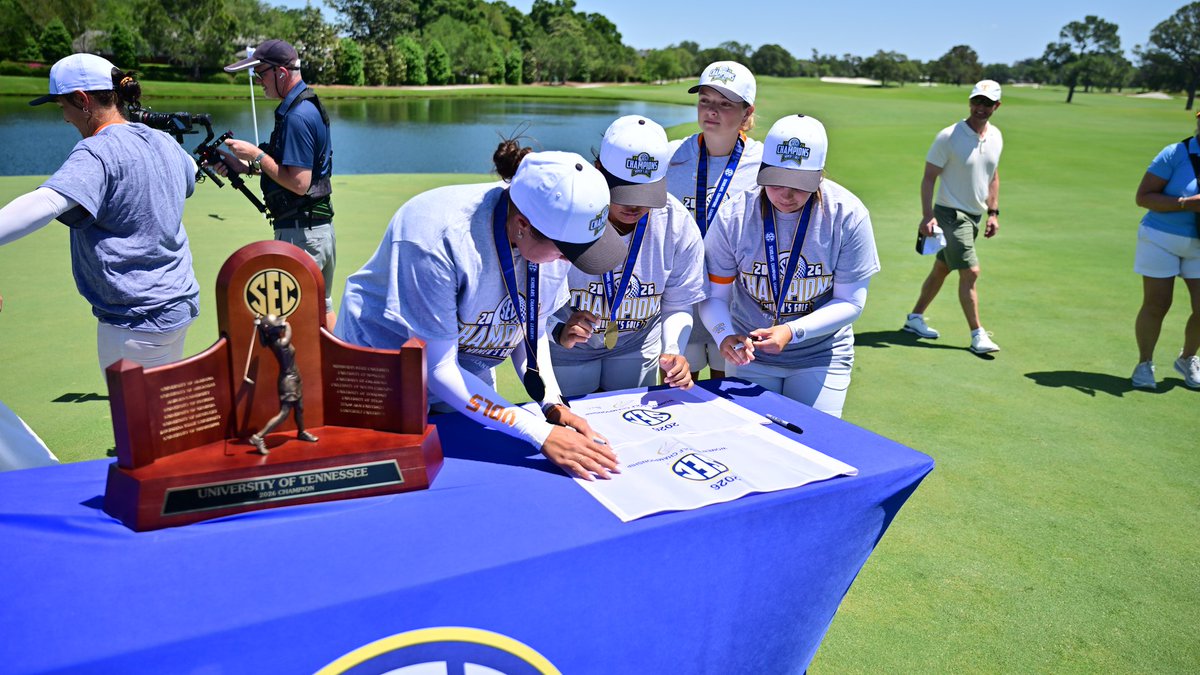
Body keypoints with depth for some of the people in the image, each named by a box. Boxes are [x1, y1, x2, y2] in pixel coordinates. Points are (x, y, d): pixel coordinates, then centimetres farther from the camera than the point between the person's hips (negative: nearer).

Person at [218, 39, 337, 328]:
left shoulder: (296, 117, -18)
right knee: (321, 308, 19)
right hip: (322, 228, 10)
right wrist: (248, 166, 8)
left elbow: (298, 183, -23)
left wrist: (257, 155, -13)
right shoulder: (310, 105, 13)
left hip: (300, 233, -10)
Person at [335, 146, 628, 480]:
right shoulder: (437, 239, -36)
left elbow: (531, 329, -1)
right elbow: (437, 367, -30)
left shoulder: (557, 232, -17)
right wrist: (541, 434, -32)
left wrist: (553, 404, -17)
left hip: (468, 378, 5)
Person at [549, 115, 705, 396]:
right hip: (568, 354, -2)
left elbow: (677, 305, -7)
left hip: (637, 349, 3)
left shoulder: (679, 226, -19)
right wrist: (559, 333, -42)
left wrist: (672, 351, -25)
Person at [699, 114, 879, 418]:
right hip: (750, 354, 1)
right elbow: (713, 297, -9)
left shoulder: (848, 215, -16)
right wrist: (725, 336, -31)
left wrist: (791, 331, -27)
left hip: (821, 355, 0)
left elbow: (850, 302, -12)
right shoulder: (733, 216, -15)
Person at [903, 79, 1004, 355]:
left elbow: (993, 175, 18)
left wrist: (993, 212, 13)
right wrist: (927, 216, -19)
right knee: (970, 272, -11)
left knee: (942, 269, 14)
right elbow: (929, 177, -12)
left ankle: (915, 318, 27)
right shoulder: (949, 136, -14)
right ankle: (978, 335, -2)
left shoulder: (996, 136, 6)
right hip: (950, 214, -7)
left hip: (974, 216, 7)